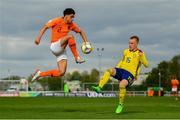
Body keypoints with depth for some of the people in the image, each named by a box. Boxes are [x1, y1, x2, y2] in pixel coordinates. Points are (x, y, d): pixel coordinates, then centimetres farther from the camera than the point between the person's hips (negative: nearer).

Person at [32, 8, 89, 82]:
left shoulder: (71, 25, 7)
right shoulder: (57, 21, -8)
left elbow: (81, 32, 20)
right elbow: (45, 27, -9)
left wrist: (86, 42, 6)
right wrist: (39, 37, -21)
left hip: (62, 50, 7)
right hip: (55, 46, -6)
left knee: (61, 73, -4)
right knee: (70, 36, -29)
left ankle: (40, 74, 12)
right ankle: (77, 57, -23)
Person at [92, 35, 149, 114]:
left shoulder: (140, 53, -2)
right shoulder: (126, 51, 16)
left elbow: (146, 65, -12)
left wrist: (142, 57, -31)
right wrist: (116, 69, 20)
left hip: (130, 74, -5)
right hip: (121, 70, 5)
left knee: (122, 84, -34)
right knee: (109, 71, -26)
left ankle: (121, 104, -15)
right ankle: (99, 88, -40)